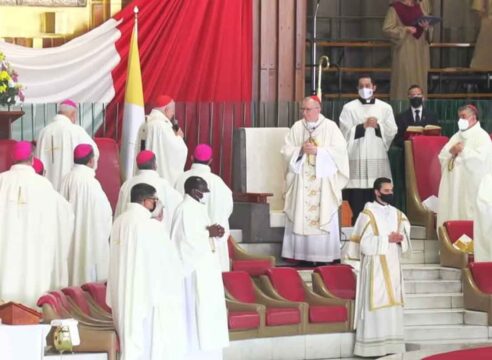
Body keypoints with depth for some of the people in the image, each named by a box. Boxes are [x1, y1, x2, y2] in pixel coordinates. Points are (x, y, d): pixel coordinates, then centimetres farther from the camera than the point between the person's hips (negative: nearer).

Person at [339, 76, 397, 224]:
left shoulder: (385, 108, 11)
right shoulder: (349, 108, 6)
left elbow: (392, 132, 5)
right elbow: (346, 133, -3)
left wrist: (378, 126, -10)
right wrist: (364, 126, -12)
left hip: (378, 159, 2)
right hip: (357, 159, -2)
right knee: (357, 204, -3)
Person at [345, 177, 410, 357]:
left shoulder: (397, 214, 12)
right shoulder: (368, 214, -7)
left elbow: (405, 241, 13)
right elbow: (364, 243, -14)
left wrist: (400, 239, -9)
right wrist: (387, 239, -15)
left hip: (393, 266, 6)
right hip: (375, 267, -6)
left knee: (392, 303, 4)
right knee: (375, 303, -9)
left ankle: (391, 344, 7)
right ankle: (373, 346, -9)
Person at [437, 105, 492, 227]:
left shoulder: (482, 136, -4)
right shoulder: (456, 136, 19)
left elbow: (480, 158, -19)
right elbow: (442, 156, 15)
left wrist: (462, 151, -8)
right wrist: (451, 151, -6)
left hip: (471, 188, -8)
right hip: (453, 186, 8)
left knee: (468, 219, -10)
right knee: (451, 215, 4)